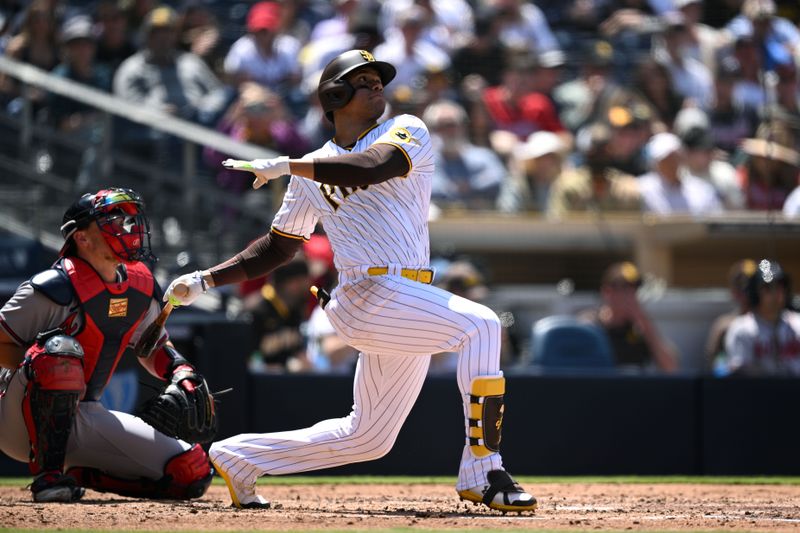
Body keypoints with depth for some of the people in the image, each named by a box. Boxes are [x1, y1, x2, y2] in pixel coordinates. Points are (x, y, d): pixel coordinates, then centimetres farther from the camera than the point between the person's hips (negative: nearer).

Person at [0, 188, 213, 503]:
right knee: (61, 349, -39)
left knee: (192, 473, -6)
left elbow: (154, 347, 20)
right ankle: (48, 476, -30)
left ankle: (83, 475, 9)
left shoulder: (141, 287, 5)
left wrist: (182, 372, 1)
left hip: (82, 418, 7)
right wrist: (43, 365, -26)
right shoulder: (57, 288, -17)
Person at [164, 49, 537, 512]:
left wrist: (288, 166, -15)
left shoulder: (407, 131, 7)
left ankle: (240, 457, 27)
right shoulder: (314, 169, 11)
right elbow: (278, 247, 20)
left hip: (407, 304, 3)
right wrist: (206, 279, 13)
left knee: (367, 438, 10)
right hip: (370, 296, -3)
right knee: (480, 326, -26)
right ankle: (484, 474, -29)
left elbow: (374, 166, -17)